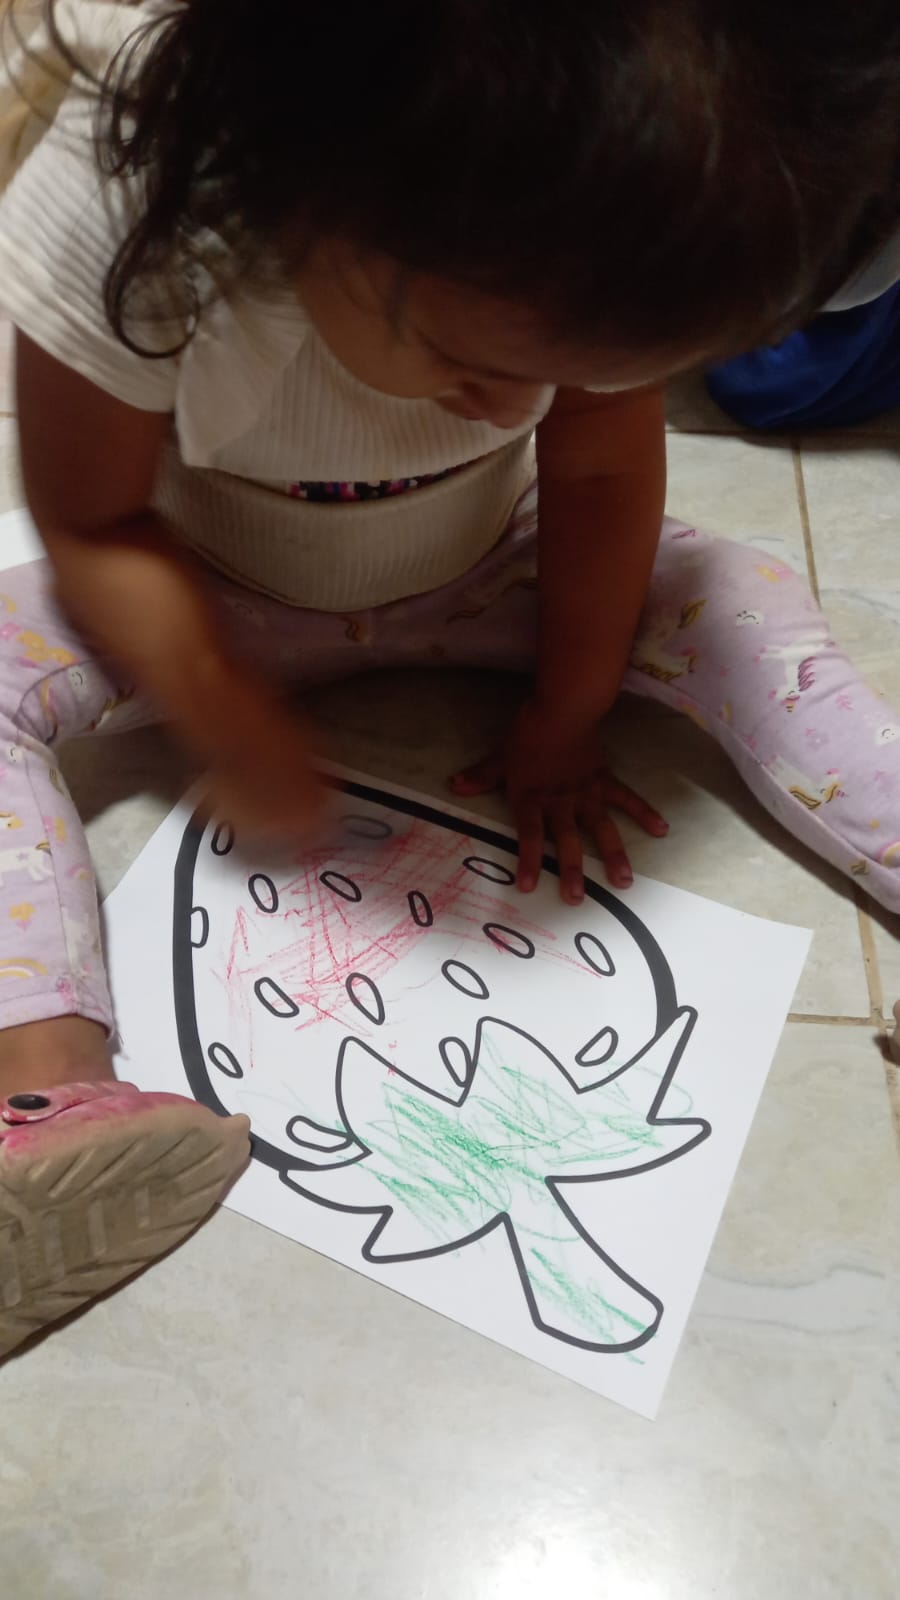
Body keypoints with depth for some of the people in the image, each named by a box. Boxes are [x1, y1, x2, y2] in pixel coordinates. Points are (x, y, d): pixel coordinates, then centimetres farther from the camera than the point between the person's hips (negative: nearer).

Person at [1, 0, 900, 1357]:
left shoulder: (598, 235, -25)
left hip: (481, 570, 1)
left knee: (747, 609, -18)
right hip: (215, 594, 0)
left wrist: (564, 724, -10)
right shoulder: (127, 198, -31)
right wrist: (225, 719, -26)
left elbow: (601, 472, -13)